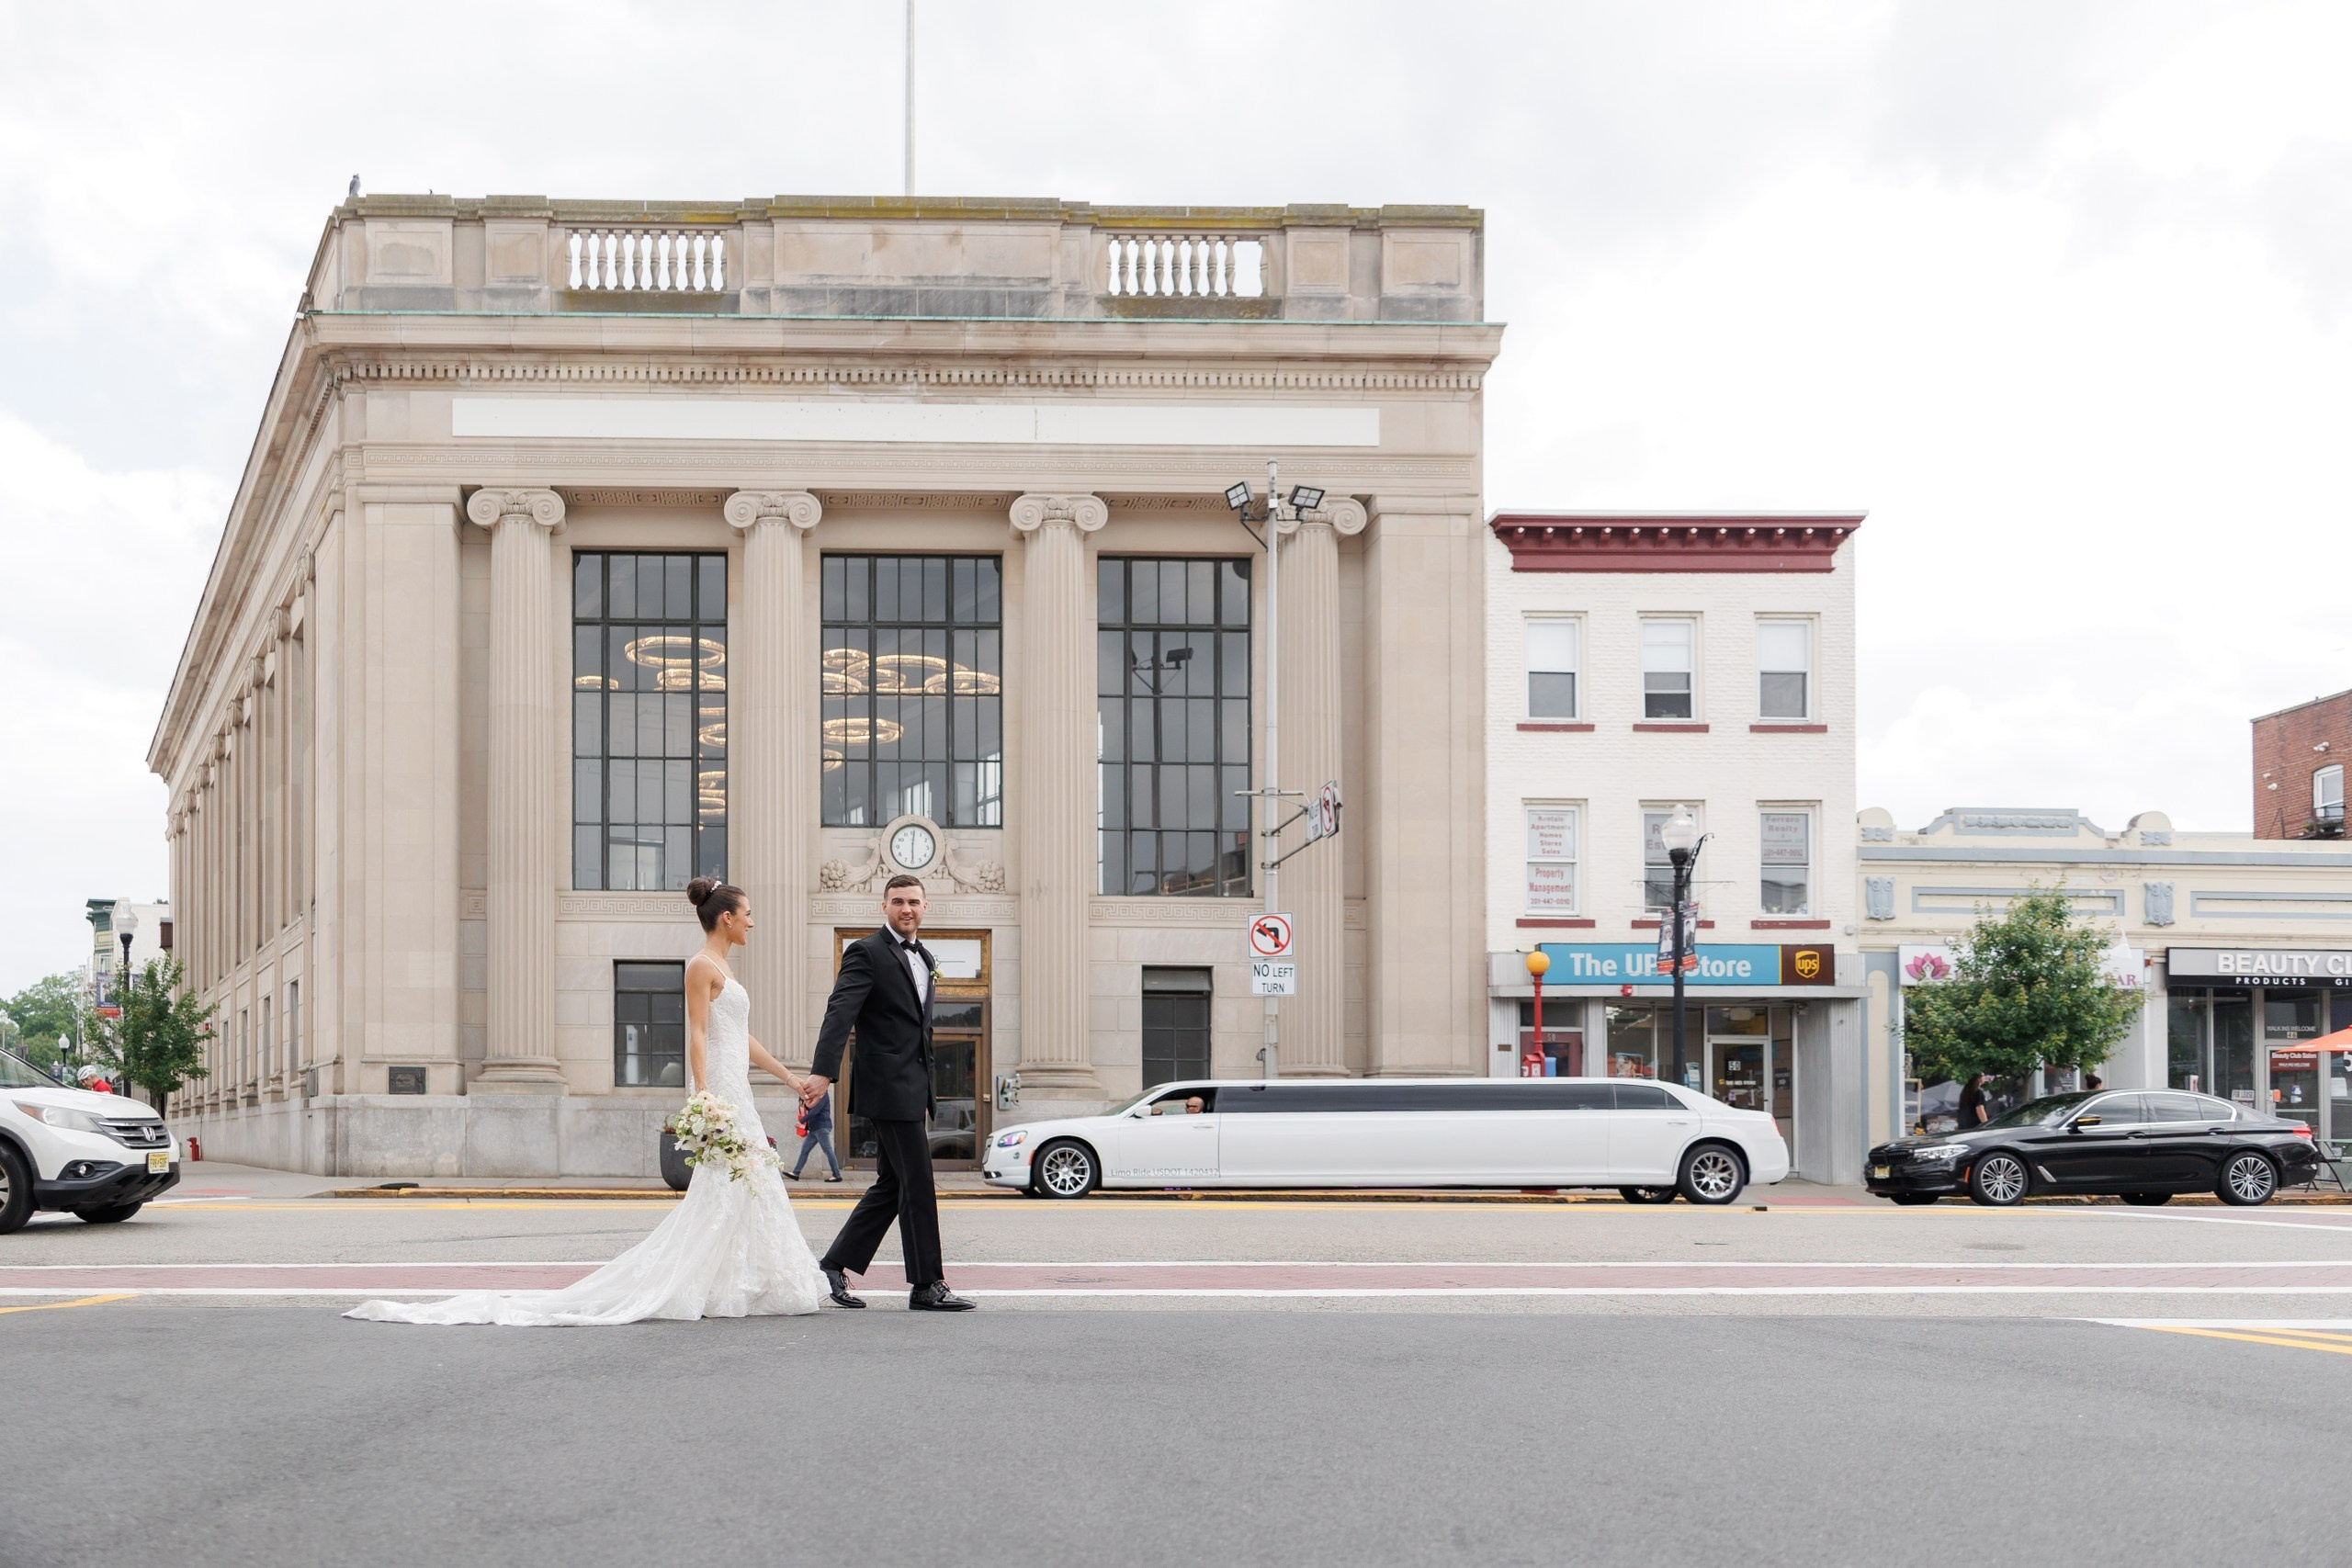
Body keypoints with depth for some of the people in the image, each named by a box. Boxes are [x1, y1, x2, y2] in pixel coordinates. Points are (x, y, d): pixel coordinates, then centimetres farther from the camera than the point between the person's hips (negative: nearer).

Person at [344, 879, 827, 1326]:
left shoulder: (722, 968, 18)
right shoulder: (701, 966, -10)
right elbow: (697, 1036, -17)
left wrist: (789, 1075, 26)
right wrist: (703, 1098, -25)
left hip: (734, 1092, 9)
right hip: (718, 1089, -9)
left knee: (744, 1188, 7)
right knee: (723, 1189, -10)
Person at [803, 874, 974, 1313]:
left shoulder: (923, 958, 18)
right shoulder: (866, 953, -8)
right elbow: (840, 1013, -20)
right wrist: (823, 1071, -33)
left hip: (911, 1090, 9)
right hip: (888, 1088, -9)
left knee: (891, 1186, 11)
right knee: (918, 1187, -6)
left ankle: (834, 1266, 18)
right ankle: (927, 1286, 0)